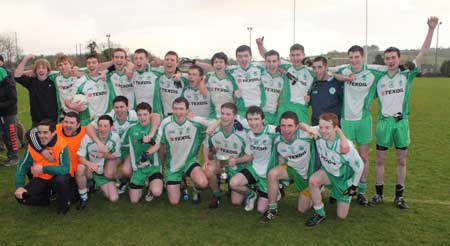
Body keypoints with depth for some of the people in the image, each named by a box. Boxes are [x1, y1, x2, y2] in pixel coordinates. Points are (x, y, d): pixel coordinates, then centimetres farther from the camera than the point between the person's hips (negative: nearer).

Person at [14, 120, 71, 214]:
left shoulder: (62, 145, -23)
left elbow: (66, 169, -28)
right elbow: (22, 166, -5)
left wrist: (43, 169, -30)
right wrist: (19, 186, -18)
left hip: (57, 176, -3)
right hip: (40, 178, 4)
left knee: (61, 180, -36)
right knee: (21, 196, -14)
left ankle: (65, 203, -6)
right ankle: (46, 198, 15)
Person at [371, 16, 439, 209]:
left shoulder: (407, 75, 0)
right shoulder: (379, 79, 3)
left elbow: (423, 53, -8)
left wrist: (431, 29, -15)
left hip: (401, 122, 0)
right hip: (383, 122, 1)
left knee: (401, 160, 8)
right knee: (380, 160, 6)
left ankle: (399, 196, 20)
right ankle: (378, 193, 18)